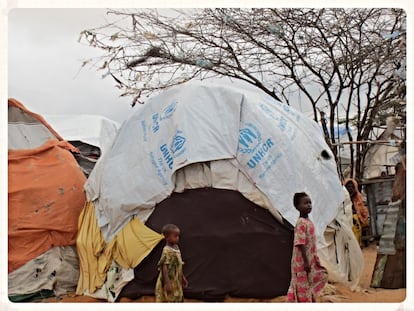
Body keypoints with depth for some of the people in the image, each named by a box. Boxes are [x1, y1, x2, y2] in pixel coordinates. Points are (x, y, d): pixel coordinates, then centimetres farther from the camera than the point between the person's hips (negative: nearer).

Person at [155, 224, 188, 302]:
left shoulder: (176, 248, 8)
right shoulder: (167, 251, -19)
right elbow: (164, 267, -23)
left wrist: (183, 278, 23)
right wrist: (167, 283, -27)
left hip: (177, 282, 9)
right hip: (169, 282, -9)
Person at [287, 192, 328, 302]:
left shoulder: (309, 222, 9)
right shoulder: (301, 223, -19)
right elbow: (300, 244, -23)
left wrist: (315, 259, 19)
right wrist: (306, 261, -24)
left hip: (310, 260, 9)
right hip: (302, 261, -9)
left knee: (322, 275, 14)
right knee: (303, 285, -1)